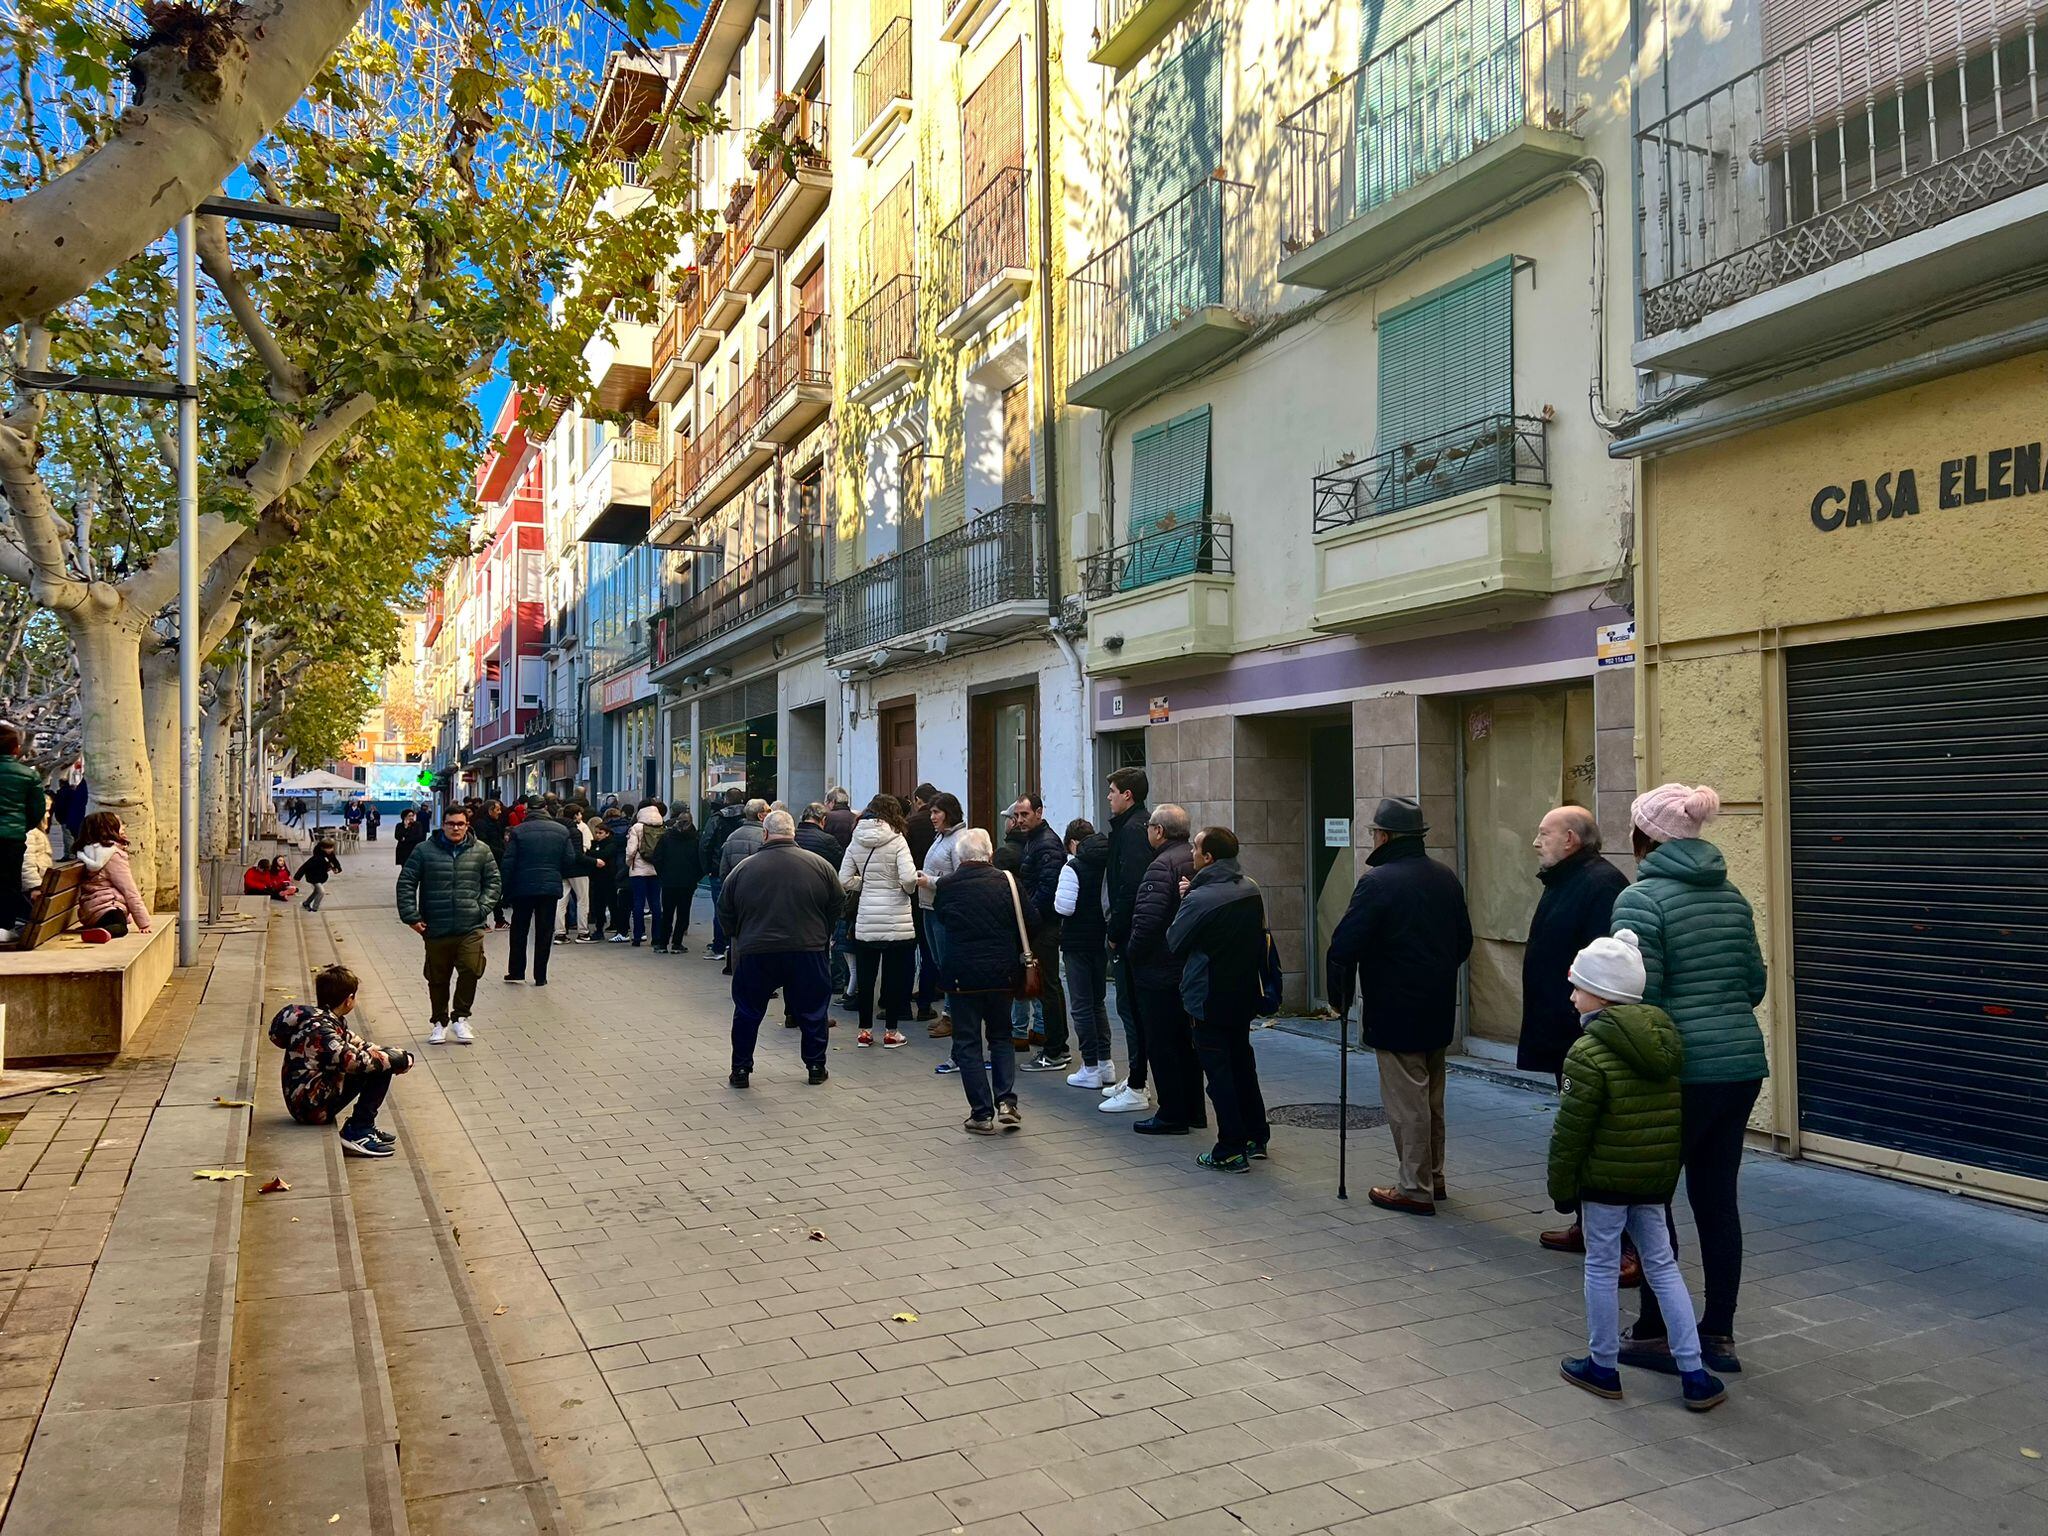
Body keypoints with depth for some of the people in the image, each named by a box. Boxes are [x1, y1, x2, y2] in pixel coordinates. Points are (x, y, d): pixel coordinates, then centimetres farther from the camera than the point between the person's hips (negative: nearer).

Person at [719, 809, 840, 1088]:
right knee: (812, 1012, 14)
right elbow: (836, 907, 6)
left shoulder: (744, 867, 0)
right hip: (807, 951, 0)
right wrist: (821, 937, 19)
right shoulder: (820, 865, -1)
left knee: (747, 1012, 14)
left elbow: (724, 912, 7)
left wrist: (740, 938, 22)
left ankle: (741, 1070, 18)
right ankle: (816, 1067, 20)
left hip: (755, 953, 0)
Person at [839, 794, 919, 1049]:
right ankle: (890, 1032, 12)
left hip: (865, 918, 4)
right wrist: (909, 889, 2)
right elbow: (908, 878, -18)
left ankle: (865, 1031, 17)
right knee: (894, 976, 6)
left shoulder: (856, 842, 4)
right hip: (896, 917, -3)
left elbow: (844, 880, 3)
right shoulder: (896, 840, -9)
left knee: (865, 976, 11)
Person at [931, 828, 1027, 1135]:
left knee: (968, 1043, 7)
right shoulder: (1006, 882, -3)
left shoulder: (945, 886, -6)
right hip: (1003, 974, 2)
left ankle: (982, 1114, 5)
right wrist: (1020, 966, 16)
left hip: (962, 975, -2)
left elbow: (940, 924, 7)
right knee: (1001, 1037, 18)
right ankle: (1006, 1101, 6)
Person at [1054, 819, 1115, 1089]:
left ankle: (1091, 1069, 5)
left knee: (1081, 1006, 2)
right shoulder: (1108, 863, 1)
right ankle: (1106, 1063, 19)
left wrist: (1056, 899, 1)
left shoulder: (1072, 868, -15)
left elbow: (1064, 907, -19)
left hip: (1077, 944, -6)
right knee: (1098, 1002, 18)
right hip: (1102, 940, 6)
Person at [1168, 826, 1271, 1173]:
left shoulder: (1199, 899, -23)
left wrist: (1184, 901, 2)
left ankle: (1231, 1151, 6)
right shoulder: (1251, 889, 0)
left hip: (1209, 999, -7)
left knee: (1218, 1072, 2)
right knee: (1242, 1064, 21)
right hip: (1245, 993, 7)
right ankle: (1256, 1137, 30)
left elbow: (1174, 942, -12)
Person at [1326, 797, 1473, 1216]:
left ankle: (1415, 1189, 7)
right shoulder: (1446, 878, 6)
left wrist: (1340, 999, -5)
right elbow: (1464, 941, 15)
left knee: (1406, 1101, 0)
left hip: (1394, 1012, -8)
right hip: (1438, 1011, 8)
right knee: (1431, 1098, 19)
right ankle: (1433, 1176, 31)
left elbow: (1344, 948, -19)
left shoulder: (1377, 882, -17)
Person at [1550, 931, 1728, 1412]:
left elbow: (1570, 1132, -17)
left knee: (1601, 1268, 8)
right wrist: (1666, 1171, 20)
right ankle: (1695, 1375, 16)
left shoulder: (1588, 1053, -20)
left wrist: (1561, 1187, -6)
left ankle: (1603, 1367, 21)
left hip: (1605, 1180, -6)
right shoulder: (1666, 1042, 3)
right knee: (1662, 1266, 15)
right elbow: (1675, 1116, 12)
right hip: (1656, 1177, 7)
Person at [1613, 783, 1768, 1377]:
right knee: (1718, 1198, 13)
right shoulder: (1730, 895, 9)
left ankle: (1656, 1335, 14)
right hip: (1742, 1062, 7)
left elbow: (1638, 998, -17)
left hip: (1681, 1068, -7)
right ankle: (1719, 1335, 22)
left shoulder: (1641, 898, -13)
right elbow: (1755, 983, 15)